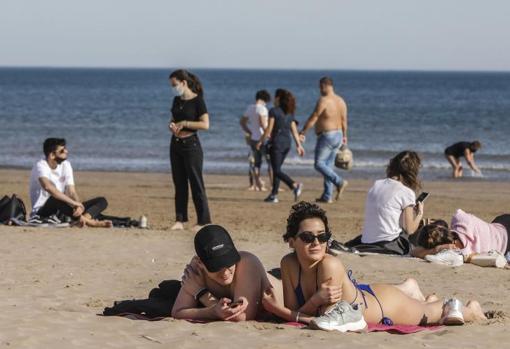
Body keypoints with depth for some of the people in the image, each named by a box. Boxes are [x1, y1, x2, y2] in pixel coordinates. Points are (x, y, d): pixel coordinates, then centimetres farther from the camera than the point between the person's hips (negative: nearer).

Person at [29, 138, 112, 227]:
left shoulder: (65, 165, 5)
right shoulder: (41, 166, -16)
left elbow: (72, 192, -2)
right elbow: (48, 186, -38)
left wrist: (79, 206, -25)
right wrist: (72, 202, -42)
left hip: (61, 213, 7)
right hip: (42, 212, -7)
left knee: (102, 201, -4)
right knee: (56, 198, -40)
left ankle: (85, 218, -36)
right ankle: (88, 221, -34)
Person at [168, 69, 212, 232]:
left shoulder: (197, 101, -11)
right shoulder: (177, 100, 10)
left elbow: (205, 124, -17)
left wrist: (184, 123, -18)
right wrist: (171, 125, 0)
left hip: (191, 144, -7)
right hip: (176, 144, 7)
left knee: (196, 183, -4)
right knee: (179, 183, 8)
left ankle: (203, 221, 0)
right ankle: (180, 220, 12)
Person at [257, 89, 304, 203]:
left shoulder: (273, 111, -9)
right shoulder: (290, 113, 10)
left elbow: (269, 129, -10)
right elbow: (294, 130, 8)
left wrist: (261, 141, -1)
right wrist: (298, 145, 9)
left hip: (277, 142, -7)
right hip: (287, 143, 7)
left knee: (277, 170, -7)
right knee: (276, 169, 15)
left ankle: (295, 185, -27)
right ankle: (274, 195, 13)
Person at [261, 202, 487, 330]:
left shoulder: (330, 265, -40)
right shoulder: (288, 264, -24)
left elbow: (325, 319, -36)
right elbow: (292, 312, -20)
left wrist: (277, 309, -40)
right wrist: (316, 299, -40)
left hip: (387, 304, -5)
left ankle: (470, 309, 55)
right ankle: (428, 300, 68)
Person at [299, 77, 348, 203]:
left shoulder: (323, 101, -16)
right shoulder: (341, 101, 8)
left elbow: (313, 118, -15)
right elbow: (344, 120, 14)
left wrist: (302, 132, -8)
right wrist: (344, 136, 26)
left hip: (326, 136, -8)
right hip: (338, 136, 8)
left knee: (319, 164, -3)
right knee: (328, 166, 11)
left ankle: (340, 182, -17)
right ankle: (327, 196, 9)